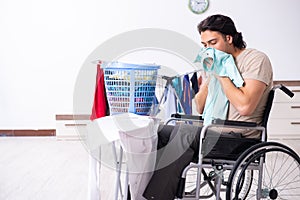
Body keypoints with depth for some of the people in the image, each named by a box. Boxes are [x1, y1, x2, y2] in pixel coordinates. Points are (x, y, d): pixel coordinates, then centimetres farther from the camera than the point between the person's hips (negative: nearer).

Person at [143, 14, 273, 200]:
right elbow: (200, 108, 18)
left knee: (188, 132, -31)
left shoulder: (256, 59, -4)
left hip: (240, 138, -8)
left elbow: (245, 106, -20)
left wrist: (222, 74, -11)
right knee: (159, 132, -9)